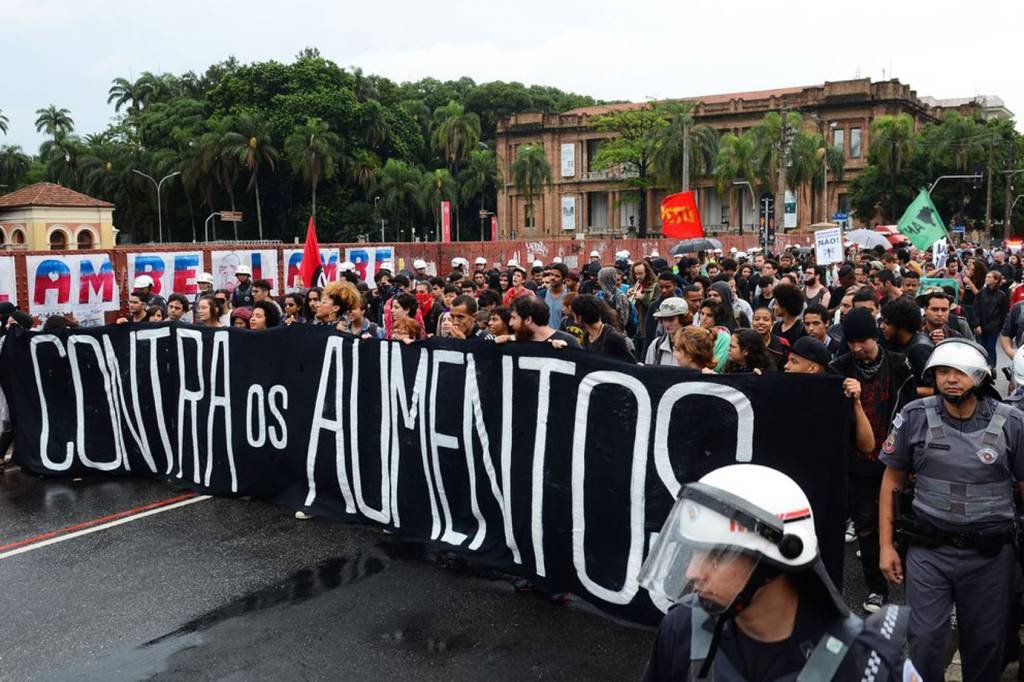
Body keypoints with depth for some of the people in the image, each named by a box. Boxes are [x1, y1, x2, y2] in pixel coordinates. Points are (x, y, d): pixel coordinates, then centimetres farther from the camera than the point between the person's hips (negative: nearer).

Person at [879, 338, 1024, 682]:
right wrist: (886, 545, 1)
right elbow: (892, 481, 3)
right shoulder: (914, 417, -4)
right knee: (925, 640, 3)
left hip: (990, 554, 0)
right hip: (928, 550, 0)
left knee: (985, 642, 14)